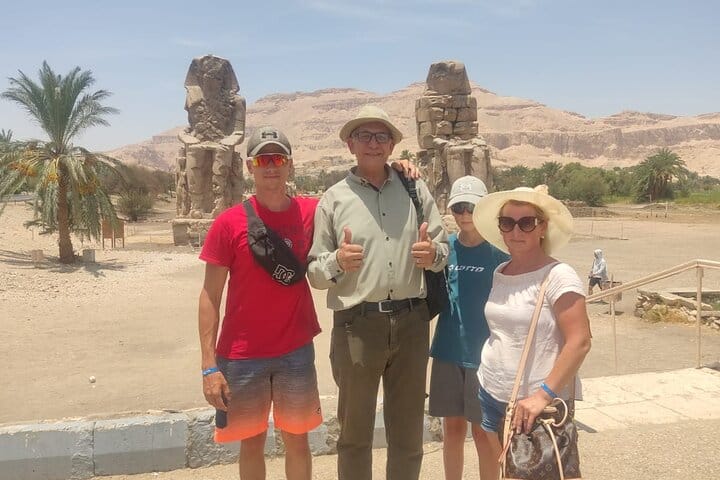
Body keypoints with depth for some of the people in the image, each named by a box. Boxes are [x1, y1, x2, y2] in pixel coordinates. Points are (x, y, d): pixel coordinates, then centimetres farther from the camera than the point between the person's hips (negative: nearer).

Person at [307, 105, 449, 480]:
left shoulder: (415, 189, 7)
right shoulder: (333, 199, 1)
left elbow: (443, 247, 10)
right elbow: (314, 272, 1)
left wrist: (432, 254, -13)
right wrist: (337, 262, -20)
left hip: (411, 322, 2)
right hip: (356, 325, -2)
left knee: (408, 430, 16)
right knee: (354, 431, 12)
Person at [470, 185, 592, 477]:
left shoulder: (559, 276, -14)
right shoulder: (499, 273, 5)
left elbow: (579, 342, -19)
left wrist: (543, 395, -23)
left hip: (541, 403, -6)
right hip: (492, 395, 6)